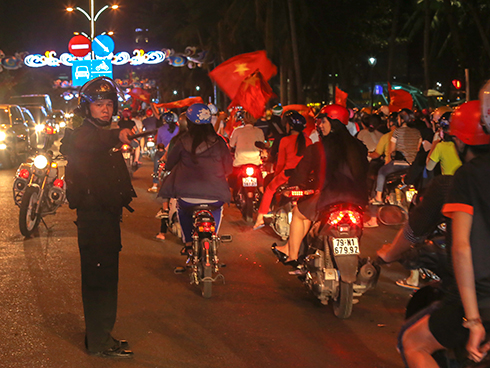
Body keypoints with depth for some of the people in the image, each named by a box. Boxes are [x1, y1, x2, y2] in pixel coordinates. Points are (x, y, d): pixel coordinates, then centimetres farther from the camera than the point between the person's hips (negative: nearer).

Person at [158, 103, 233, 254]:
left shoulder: (182, 142, -1)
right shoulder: (218, 142, 0)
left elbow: (169, 164, 8)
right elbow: (228, 169, 7)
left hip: (187, 197, 0)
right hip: (214, 197, 0)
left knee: (182, 208, 34)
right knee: (218, 208, 35)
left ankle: (188, 242, 32)